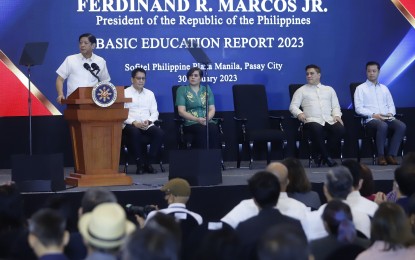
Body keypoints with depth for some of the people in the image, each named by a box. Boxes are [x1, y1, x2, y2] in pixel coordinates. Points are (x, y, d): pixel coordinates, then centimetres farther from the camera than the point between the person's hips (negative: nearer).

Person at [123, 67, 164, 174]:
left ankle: (148, 163, -18)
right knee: (134, 132, -39)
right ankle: (140, 163, -25)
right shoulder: (125, 93, 6)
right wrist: (134, 123, -18)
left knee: (159, 133, -27)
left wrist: (148, 121, -9)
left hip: (147, 125, 4)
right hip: (130, 125, -4)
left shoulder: (150, 93, 19)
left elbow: (154, 112, 13)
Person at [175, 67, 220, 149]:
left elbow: (212, 109, 13)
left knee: (214, 129, -33)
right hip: (191, 123, -2)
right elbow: (181, 111, 0)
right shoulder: (182, 90, 11)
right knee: (202, 130, -36)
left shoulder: (207, 89, 20)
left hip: (207, 122, 2)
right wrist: (197, 119, -14)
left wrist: (207, 118, -11)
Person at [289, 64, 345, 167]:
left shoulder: (329, 89, 27)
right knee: (316, 129, -40)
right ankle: (326, 157, -21)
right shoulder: (301, 91, 19)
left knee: (340, 129, -30)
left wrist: (337, 115, 1)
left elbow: (335, 106, 22)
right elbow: (293, 106, 9)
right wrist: (299, 113, -12)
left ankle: (321, 155, -15)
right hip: (312, 120, -3)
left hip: (329, 120, 3)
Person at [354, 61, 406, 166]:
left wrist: (390, 113, -2)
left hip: (387, 118, 5)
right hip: (371, 119, -5)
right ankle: (381, 156, -28)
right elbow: (358, 108, -2)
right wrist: (374, 115, -14)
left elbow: (391, 105, 22)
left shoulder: (384, 88, 24)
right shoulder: (361, 88, 9)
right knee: (382, 126, -39)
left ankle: (391, 155, -25)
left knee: (401, 126, -27)